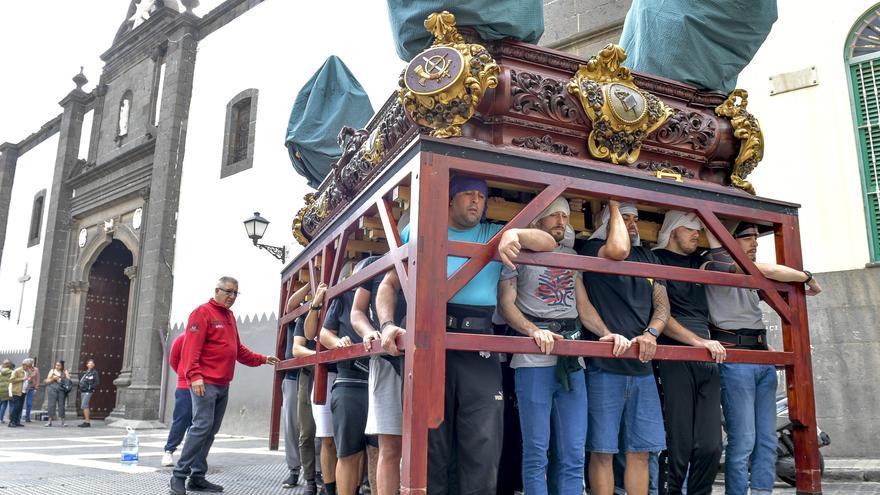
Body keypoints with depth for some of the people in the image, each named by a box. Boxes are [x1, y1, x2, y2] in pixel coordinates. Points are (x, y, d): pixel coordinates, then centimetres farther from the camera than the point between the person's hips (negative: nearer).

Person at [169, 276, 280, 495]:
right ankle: (179, 476, -4)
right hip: (205, 383, -8)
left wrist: (262, 359, 18)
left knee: (210, 431, 9)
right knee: (202, 427, -13)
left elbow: (238, 349, 25)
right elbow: (191, 347, -16)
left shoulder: (230, 316, 19)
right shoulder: (203, 313, -7)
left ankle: (197, 477, 14)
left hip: (223, 385, 8)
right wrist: (194, 375, -24)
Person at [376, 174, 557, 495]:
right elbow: (389, 284, 12)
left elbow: (549, 243, 9)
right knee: (430, 441, 5)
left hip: (479, 344, 1)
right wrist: (388, 325, -6)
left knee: (483, 444, -3)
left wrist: (515, 233, -12)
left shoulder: (494, 236, 17)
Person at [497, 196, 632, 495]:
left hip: (572, 360, 5)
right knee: (536, 451, -3)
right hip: (534, 358, -5)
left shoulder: (572, 257, 20)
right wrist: (534, 331, -22)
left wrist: (607, 334, 0)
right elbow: (506, 302, -4)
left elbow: (583, 306, 18)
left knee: (574, 455, 5)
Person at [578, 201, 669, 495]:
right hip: (604, 365, -5)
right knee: (602, 450, -1)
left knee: (640, 451, 9)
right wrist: (614, 206, -8)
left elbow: (662, 306, 12)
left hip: (642, 366, 6)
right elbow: (618, 251, -25)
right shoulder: (591, 249, -2)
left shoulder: (649, 258, 18)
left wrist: (651, 333, -9)